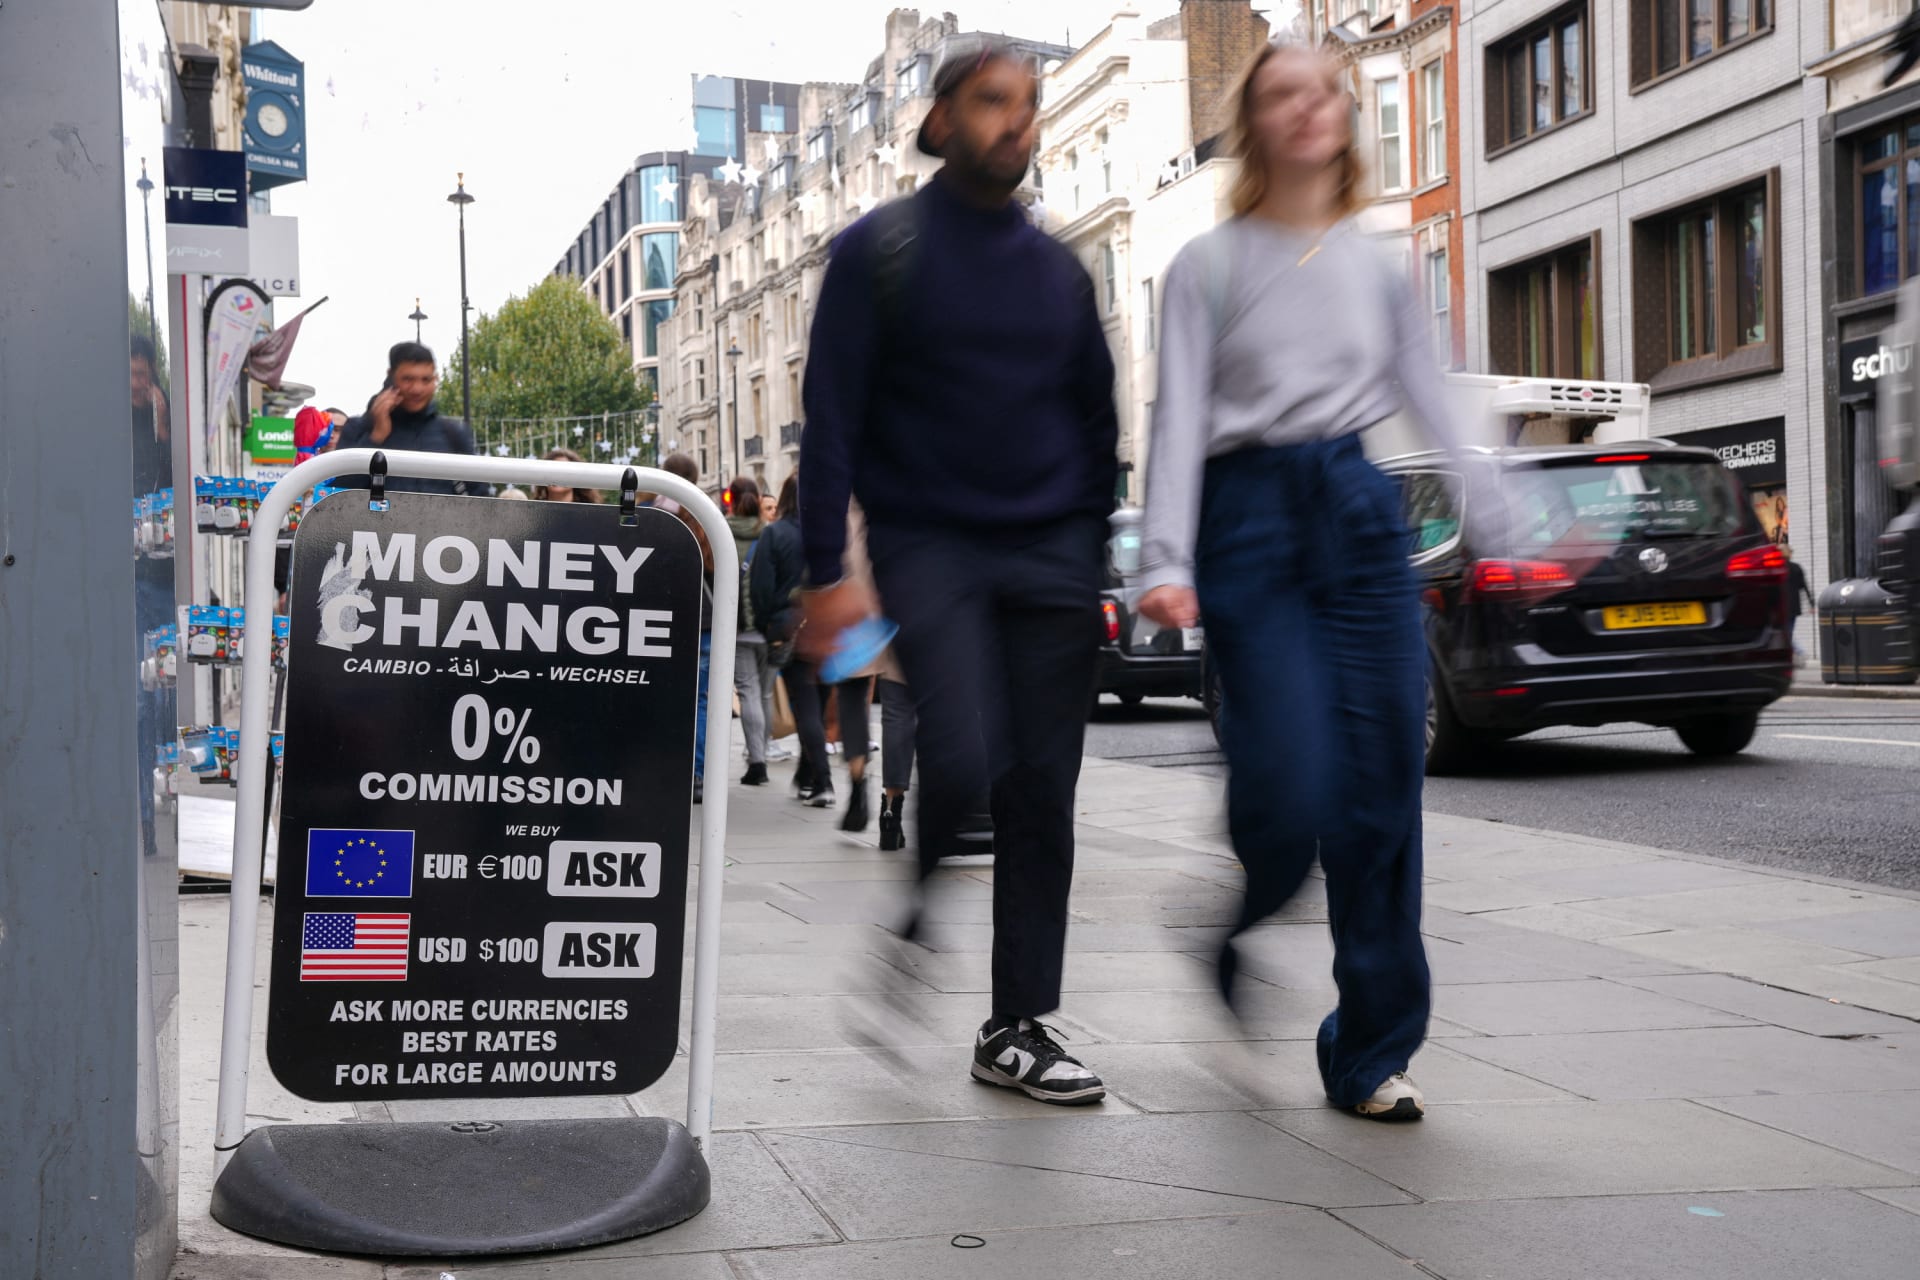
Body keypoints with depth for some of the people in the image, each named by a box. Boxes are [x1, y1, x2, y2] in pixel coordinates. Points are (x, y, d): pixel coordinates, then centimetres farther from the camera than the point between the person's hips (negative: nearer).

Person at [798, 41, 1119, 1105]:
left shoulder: (1057, 268, 14)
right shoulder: (880, 249, 2)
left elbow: (1096, 420, 21)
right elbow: (831, 418, -2)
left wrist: (1091, 556, 13)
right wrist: (826, 571, -10)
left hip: (1049, 553, 4)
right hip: (928, 542, -4)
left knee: (1042, 794, 1)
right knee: (962, 757, -22)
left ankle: (1016, 1029, 10)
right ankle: (923, 893, 11)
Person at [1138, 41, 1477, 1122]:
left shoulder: (1380, 264, 15)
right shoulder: (1212, 264, 6)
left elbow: (1434, 407, 16)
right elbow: (1180, 416, 0)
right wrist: (1168, 560, -11)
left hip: (1364, 515, 3)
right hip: (1252, 517, -3)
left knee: (1383, 790, -1)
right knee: (1290, 787, -14)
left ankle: (1374, 1052, 10)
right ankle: (1236, 964, 18)